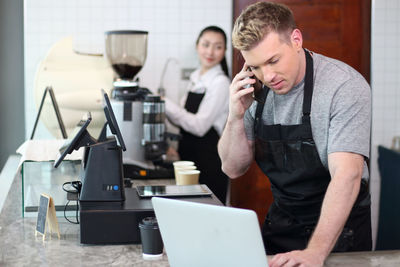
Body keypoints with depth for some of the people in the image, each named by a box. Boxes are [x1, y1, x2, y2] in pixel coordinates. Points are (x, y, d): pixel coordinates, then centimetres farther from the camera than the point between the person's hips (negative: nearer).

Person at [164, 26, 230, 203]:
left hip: (209, 161, -8)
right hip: (190, 155, 8)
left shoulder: (220, 83, -13)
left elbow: (200, 126, -20)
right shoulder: (196, 77, 12)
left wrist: (166, 105, -19)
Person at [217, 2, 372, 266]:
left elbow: (347, 174, -25)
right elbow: (234, 169, 4)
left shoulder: (345, 86, -17)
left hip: (338, 228, -4)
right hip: (281, 223, 4)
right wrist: (236, 116, -13)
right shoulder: (257, 91, 0)